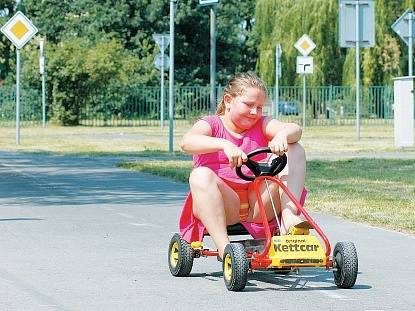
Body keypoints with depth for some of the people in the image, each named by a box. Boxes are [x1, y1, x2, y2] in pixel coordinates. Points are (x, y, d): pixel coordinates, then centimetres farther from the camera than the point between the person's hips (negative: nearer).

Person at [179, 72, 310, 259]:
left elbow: (295, 130, -4)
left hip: (259, 204, 3)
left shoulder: (261, 124, 16)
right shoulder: (211, 124, 4)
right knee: (201, 175, -34)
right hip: (223, 205, -3)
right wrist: (224, 144, -36)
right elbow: (187, 142, -20)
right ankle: (224, 247, -40)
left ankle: (288, 218, -25)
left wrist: (283, 135, -30)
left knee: (294, 150, -6)